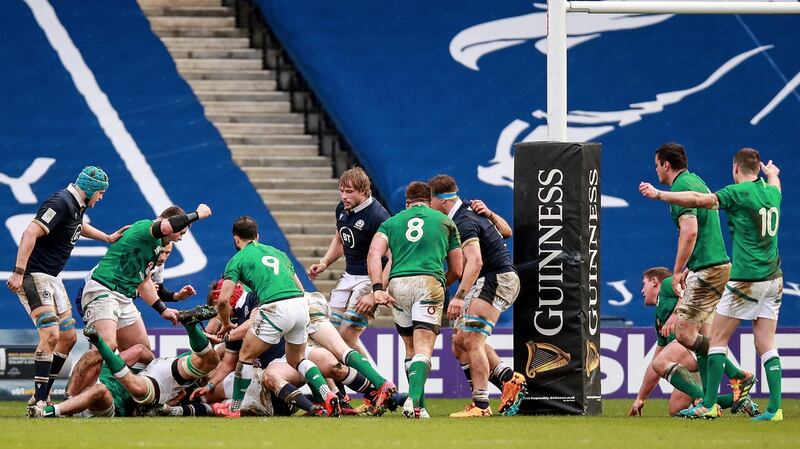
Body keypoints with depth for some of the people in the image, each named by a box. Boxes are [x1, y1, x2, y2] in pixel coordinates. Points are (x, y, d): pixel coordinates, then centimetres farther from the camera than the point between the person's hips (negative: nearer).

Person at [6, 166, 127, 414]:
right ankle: (37, 401, -19)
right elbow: (30, 233, -27)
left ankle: (42, 397, 14)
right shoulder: (61, 203, -19)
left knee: (68, 336, 10)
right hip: (33, 276, -10)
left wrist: (108, 238, 33)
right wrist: (18, 273, -32)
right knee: (50, 334, -20)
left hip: (52, 277, 10)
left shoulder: (76, 206, 12)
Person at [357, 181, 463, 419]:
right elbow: (457, 269, 20)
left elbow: (374, 253, 3)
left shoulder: (392, 222, 22)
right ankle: (414, 398, -33)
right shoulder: (445, 221, 21)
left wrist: (377, 289, -7)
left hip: (398, 284, 2)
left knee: (411, 349, 17)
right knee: (423, 350, -9)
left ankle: (420, 407, 16)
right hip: (430, 282, -2)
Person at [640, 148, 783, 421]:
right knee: (766, 345, 6)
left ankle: (709, 404, 0)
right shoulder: (772, 192, 10)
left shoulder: (739, 193, -10)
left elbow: (698, 200, -19)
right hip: (773, 279, 6)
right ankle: (775, 407, -3)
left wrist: (659, 195, -14)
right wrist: (771, 172, 60)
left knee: (717, 338, 2)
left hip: (746, 280, -6)